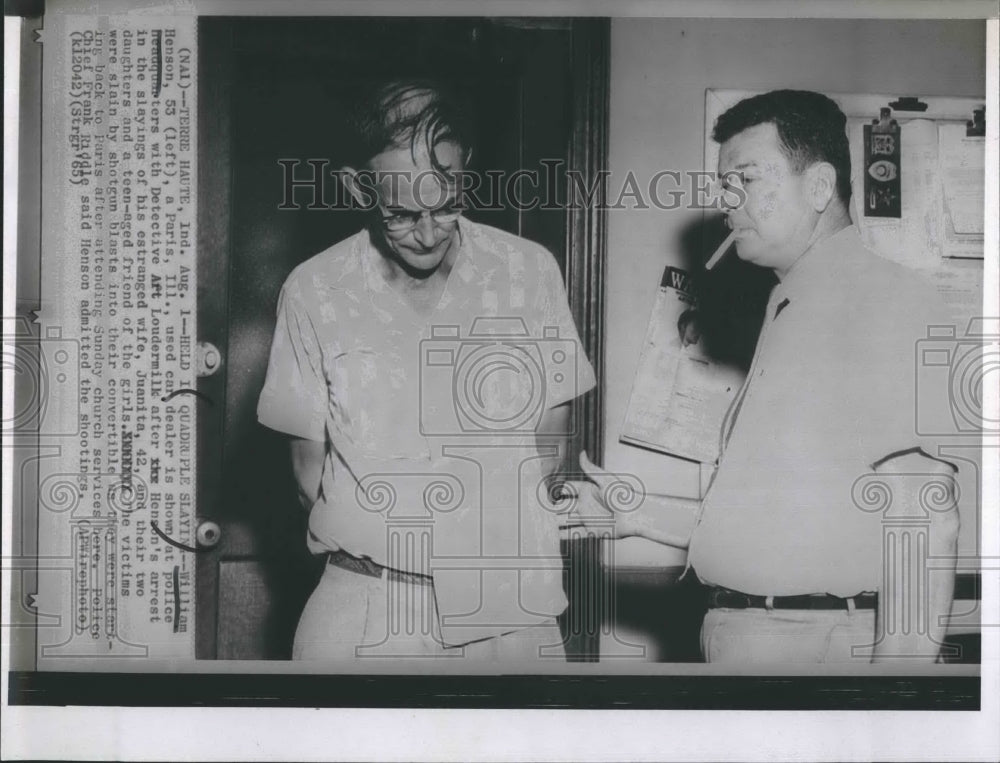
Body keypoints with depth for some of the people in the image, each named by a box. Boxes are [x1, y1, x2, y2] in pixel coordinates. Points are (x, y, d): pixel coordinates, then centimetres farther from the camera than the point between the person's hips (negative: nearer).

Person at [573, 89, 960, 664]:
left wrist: (901, 664, -25)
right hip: (738, 637, 8)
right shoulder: (789, 314, 18)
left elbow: (923, 519, -18)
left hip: (822, 639, -8)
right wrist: (642, 514, 16)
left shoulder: (889, 300, -9)